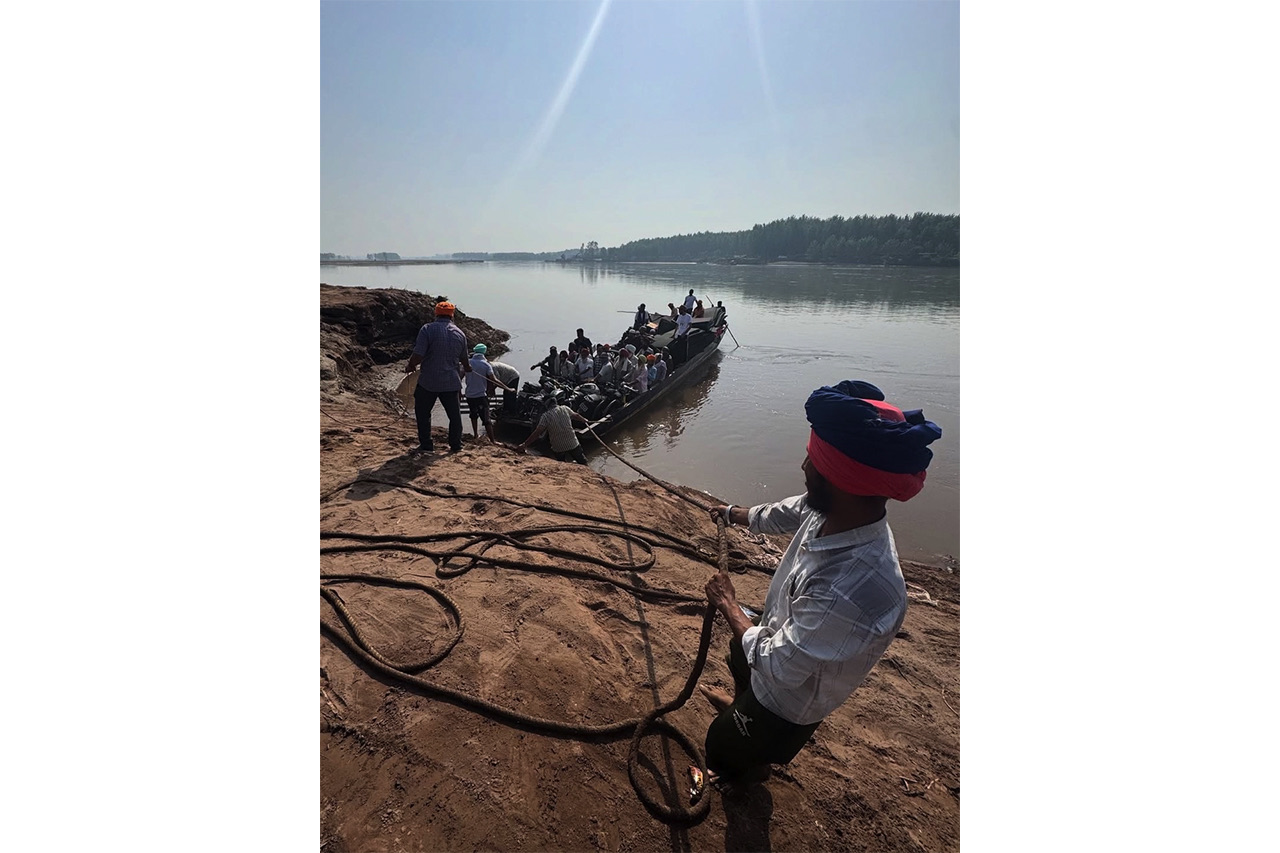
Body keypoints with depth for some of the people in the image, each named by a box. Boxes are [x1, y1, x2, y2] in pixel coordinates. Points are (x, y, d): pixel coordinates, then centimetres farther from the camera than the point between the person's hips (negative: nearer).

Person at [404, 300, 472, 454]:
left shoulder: (428, 329, -9)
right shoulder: (460, 333, 4)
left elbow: (418, 355, -16)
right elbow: (464, 359, 15)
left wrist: (410, 366, 5)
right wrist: (467, 368, 38)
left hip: (428, 381, -3)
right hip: (451, 382, 3)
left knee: (423, 412, 14)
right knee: (454, 414, 13)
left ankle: (425, 446, 17)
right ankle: (456, 445, 18)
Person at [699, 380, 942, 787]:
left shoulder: (855, 590, -49)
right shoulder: (827, 511, -23)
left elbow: (778, 667, -35)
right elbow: (778, 515, 0)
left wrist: (728, 604, -20)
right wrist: (732, 514, 20)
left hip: (789, 698, -6)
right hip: (777, 638, 7)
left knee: (725, 751, 23)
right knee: (738, 661, 38)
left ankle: (750, 771, 59)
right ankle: (738, 705, 73)